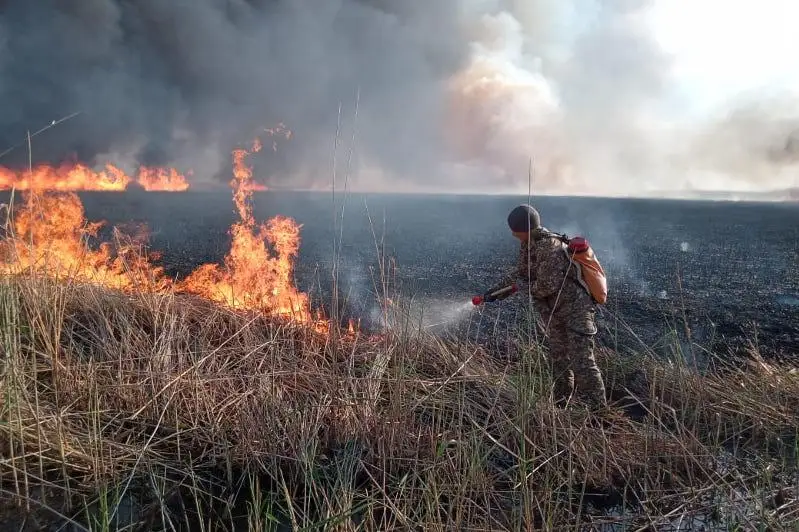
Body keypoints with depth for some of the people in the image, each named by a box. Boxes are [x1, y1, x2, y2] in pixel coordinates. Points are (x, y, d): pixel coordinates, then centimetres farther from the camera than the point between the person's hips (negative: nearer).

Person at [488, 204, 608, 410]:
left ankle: (599, 411, -4)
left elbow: (547, 286, -27)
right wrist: (498, 289, 10)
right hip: (556, 313, 10)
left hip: (576, 310, -10)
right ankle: (561, 406, 30)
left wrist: (525, 287, -10)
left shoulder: (549, 247, -26)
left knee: (582, 362, -11)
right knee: (559, 361, 18)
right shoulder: (528, 245, 4)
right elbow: (520, 272, 16)